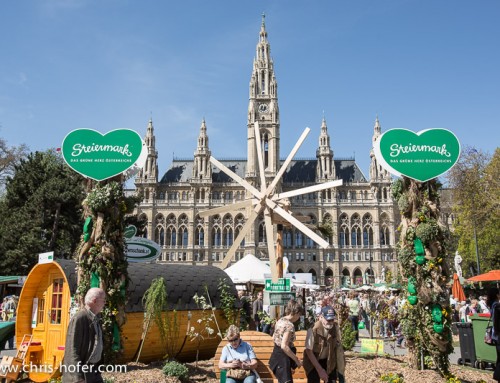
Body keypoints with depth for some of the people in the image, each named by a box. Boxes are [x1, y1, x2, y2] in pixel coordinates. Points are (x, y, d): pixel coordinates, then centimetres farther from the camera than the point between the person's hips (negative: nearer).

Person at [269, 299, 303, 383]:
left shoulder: (280, 321, 7)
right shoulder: (289, 325, -21)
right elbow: (284, 346, -27)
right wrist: (296, 359, -18)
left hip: (277, 355, 10)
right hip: (282, 358, -10)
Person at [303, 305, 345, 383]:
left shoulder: (335, 327, -14)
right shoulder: (313, 330, -27)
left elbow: (338, 347, -1)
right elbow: (309, 351, -22)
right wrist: (320, 370, -24)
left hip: (329, 360, 4)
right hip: (313, 361, -4)